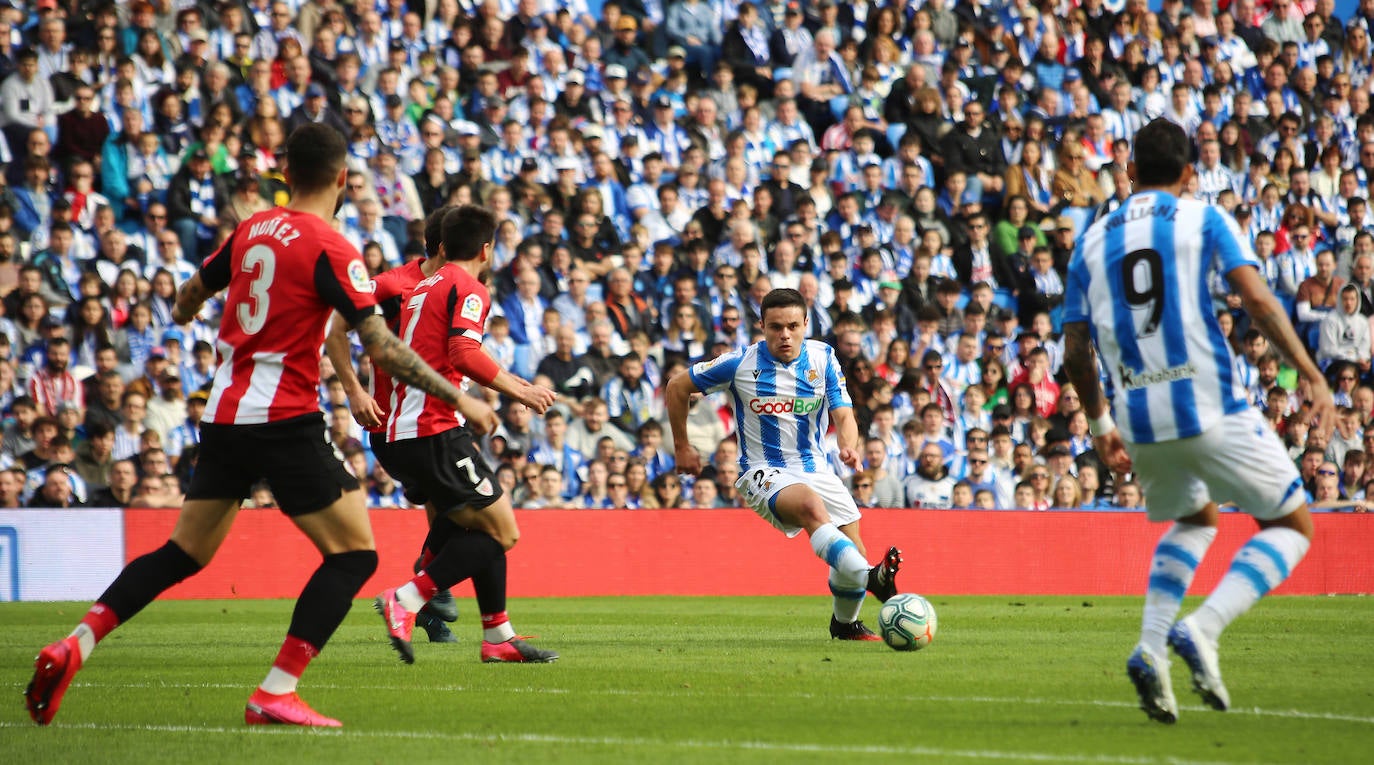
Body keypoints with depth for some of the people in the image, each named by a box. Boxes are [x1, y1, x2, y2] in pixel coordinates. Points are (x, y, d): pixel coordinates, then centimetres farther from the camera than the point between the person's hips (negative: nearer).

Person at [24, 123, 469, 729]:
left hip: (224, 416, 7)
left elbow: (190, 295, 25)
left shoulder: (251, 230, 9)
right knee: (354, 553, -1)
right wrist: (456, 397, -10)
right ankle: (276, 695, -9)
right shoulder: (329, 249, -12)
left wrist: (183, 314, 49)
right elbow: (381, 346, -18)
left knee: (184, 553, 17)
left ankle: (73, 646, 5)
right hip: (284, 420, -7)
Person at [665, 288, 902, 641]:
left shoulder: (822, 358, -1)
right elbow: (677, 387, 3)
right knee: (811, 505, -37)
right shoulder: (741, 363, -8)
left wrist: (849, 447, -29)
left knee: (853, 554, -3)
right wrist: (682, 448, 8)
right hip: (764, 474, -4)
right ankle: (869, 577, -53)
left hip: (815, 467, 4)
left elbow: (843, 414, -7)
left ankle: (845, 622, 26)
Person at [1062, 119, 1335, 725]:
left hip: (1139, 422, 5)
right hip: (1212, 410, -5)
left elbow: (1075, 351, 14)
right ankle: (1201, 631, -13)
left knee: (1194, 520, 31)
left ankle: (1151, 649, 9)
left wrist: (1099, 424, 27)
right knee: (1292, 526, 10)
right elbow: (1256, 299, -10)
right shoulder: (1204, 220, 4)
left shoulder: (1094, 240, 14)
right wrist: (1312, 378, -8)